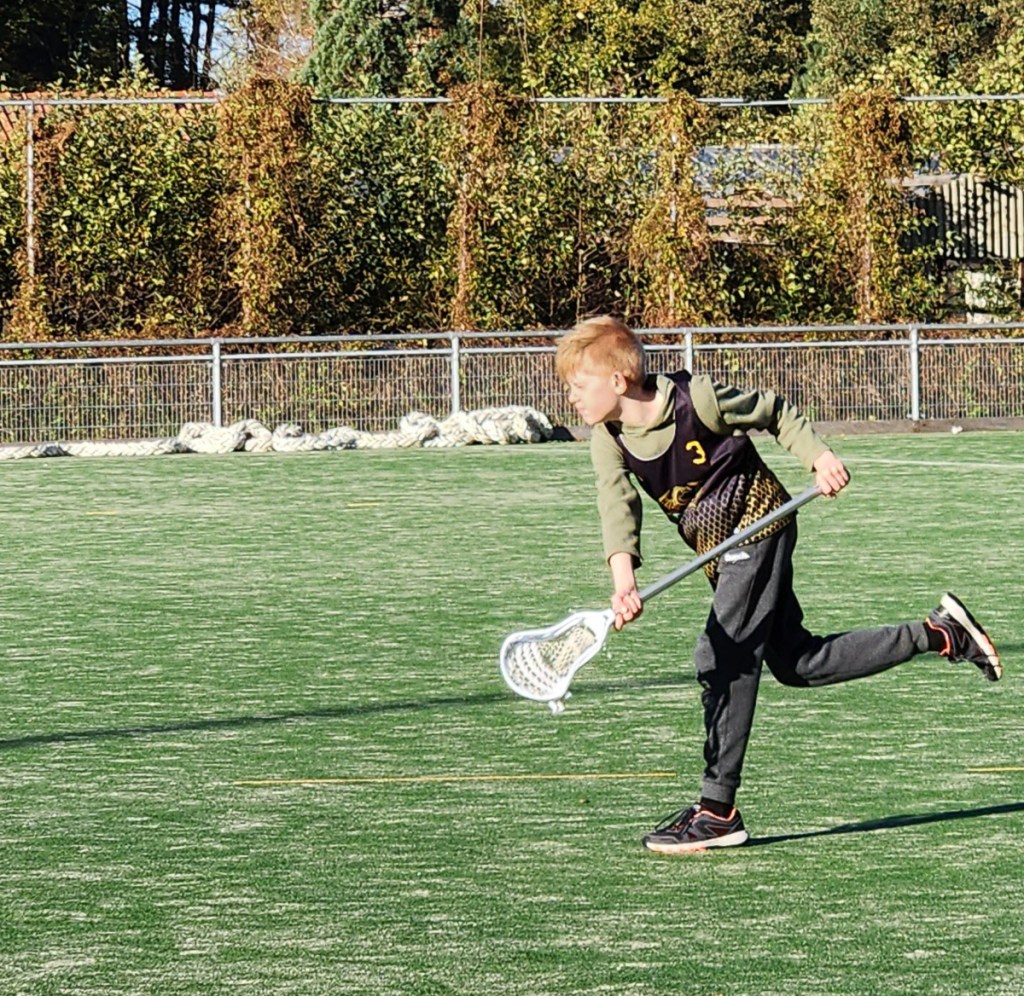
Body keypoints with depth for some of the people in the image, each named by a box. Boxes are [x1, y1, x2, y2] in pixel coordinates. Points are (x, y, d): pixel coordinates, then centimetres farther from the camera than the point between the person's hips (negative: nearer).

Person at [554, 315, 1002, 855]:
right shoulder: (609, 441, -8)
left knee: (722, 658, -14)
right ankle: (938, 633, 22)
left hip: (758, 528, -7)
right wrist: (623, 577, -38)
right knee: (798, 663, 12)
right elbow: (617, 505, -21)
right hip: (721, 550, 7)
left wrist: (820, 457, -17)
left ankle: (718, 810, -8)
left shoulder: (696, 399, -22)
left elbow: (773, 411, -6)